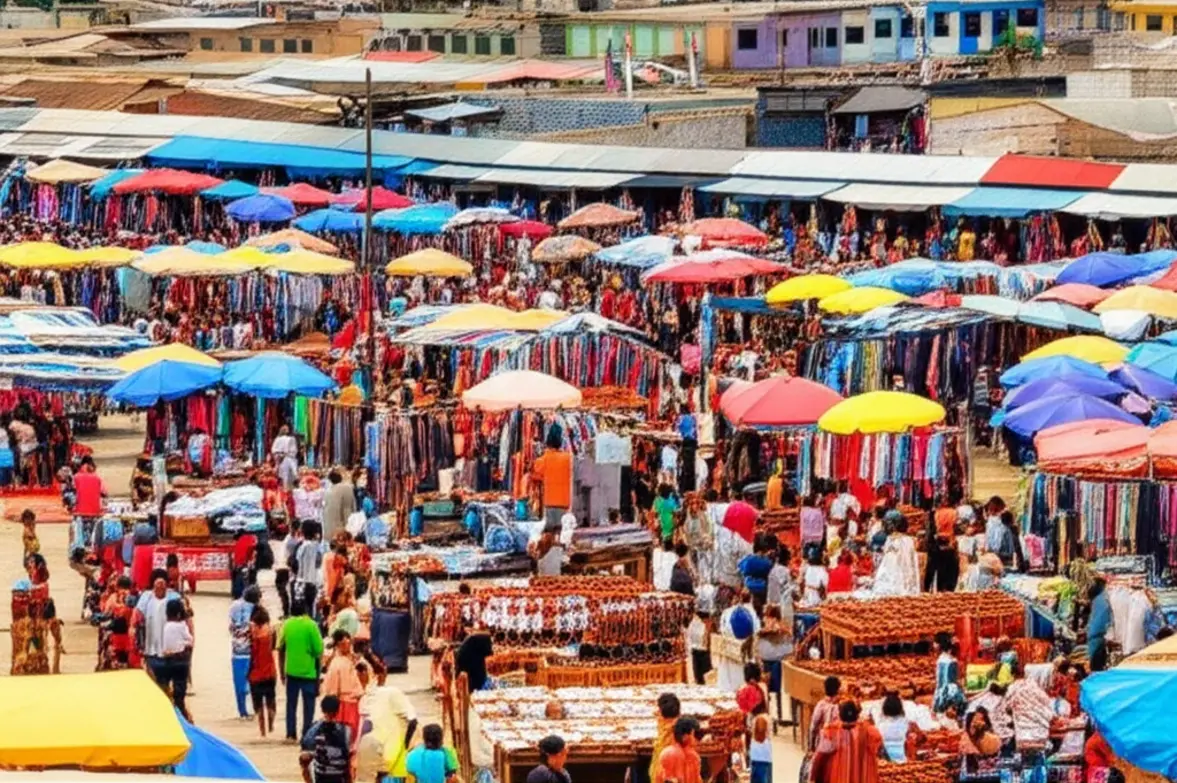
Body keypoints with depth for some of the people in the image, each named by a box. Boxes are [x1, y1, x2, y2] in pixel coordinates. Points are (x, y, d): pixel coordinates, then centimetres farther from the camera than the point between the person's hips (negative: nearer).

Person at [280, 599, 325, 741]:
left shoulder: (286, 625, 1)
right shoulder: (311, 625, -7)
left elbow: (280, 650, 3)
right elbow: (318, 649, -9)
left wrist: (281, 671, 11)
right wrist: (318, 670, 7)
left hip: (291, 671, 2)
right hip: (308, 671, -2)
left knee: (291, 703, 11)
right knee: (308, 704, 5)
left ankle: (291, 733, 9)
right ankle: (306, 734, 3)